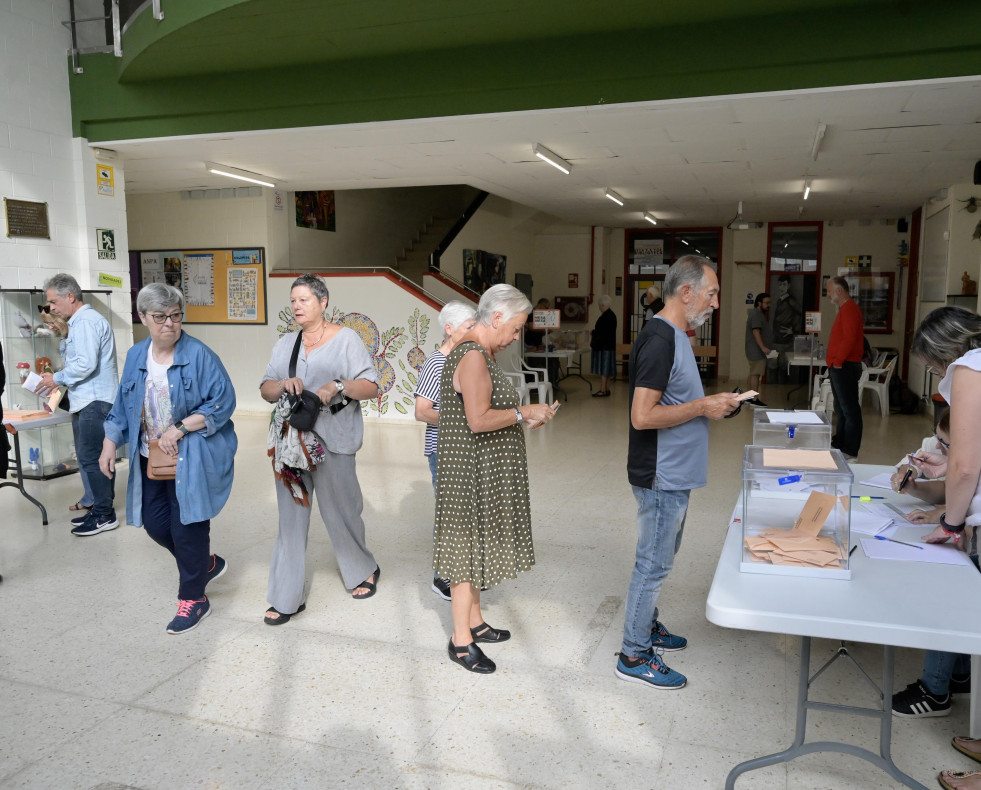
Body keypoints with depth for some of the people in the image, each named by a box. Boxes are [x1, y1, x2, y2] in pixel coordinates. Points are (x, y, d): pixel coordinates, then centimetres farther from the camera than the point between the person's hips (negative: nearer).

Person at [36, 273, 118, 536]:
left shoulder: (86, 321, -14)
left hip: (95, 402, -10)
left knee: (90, 459, -6)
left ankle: (104, 515, 0)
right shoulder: (81, 321, 19)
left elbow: (86, 364, -22)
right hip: (89, 401, 10)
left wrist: (57, 379, -9)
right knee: (95, 457, 13)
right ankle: (101, 508, 20)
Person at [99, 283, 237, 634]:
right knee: (154, 523, 10)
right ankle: (206, 564, 35)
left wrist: (180, 428, -21)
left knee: (187, 526, -1)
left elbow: (223, 403, -16)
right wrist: (110, 443, 6)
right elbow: (123, 406, 15)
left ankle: (193, 598, 17)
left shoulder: (199, 355, -12)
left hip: (191, 458, -6)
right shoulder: (136, 356, 7)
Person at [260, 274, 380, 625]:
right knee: (291, 517, 6)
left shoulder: (346, 338, -1)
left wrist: (338, 387, -24)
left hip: (332, 441, -4)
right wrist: (284, 385, -11)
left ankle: (364, 570, 33)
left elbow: (371, 387, -6)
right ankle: (287, 598, 15)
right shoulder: (286, 343, 14)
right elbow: (266, 390, 11)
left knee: (340, 511, 5)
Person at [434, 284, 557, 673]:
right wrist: (523, 412, -17)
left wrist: (523, 418, 11)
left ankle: (474, 621, 31)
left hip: (482, 472, 11)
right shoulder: (473, 357, -21)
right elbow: (478, 420, -27)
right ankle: (461, 640, 10)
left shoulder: (480, 354, 13)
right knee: (467, 550, -2)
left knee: (474, 546, 18)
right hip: (471, 471, -11)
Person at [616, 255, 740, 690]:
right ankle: (634, 655, 14)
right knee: (653, 564, 1)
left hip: (672, 475, 10)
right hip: (660, 477, -10)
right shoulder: (659, 341, -22)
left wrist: (709, 403, 7)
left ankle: (647, 626, 38)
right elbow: (643, 416, -27)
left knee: (660, 557, 22)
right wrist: (702, 408, -19)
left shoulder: (672, 336, 11)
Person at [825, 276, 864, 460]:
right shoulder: (845, 308, 19)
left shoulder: (849, 309, -13)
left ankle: (850, 451, -5)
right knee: (841, 408, 17)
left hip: (844, 366, -11)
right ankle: (840, 443, 26)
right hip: (839, 367, 11)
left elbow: (849, 338, -23)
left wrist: (838, 360, -18)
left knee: (849, 409, -7)